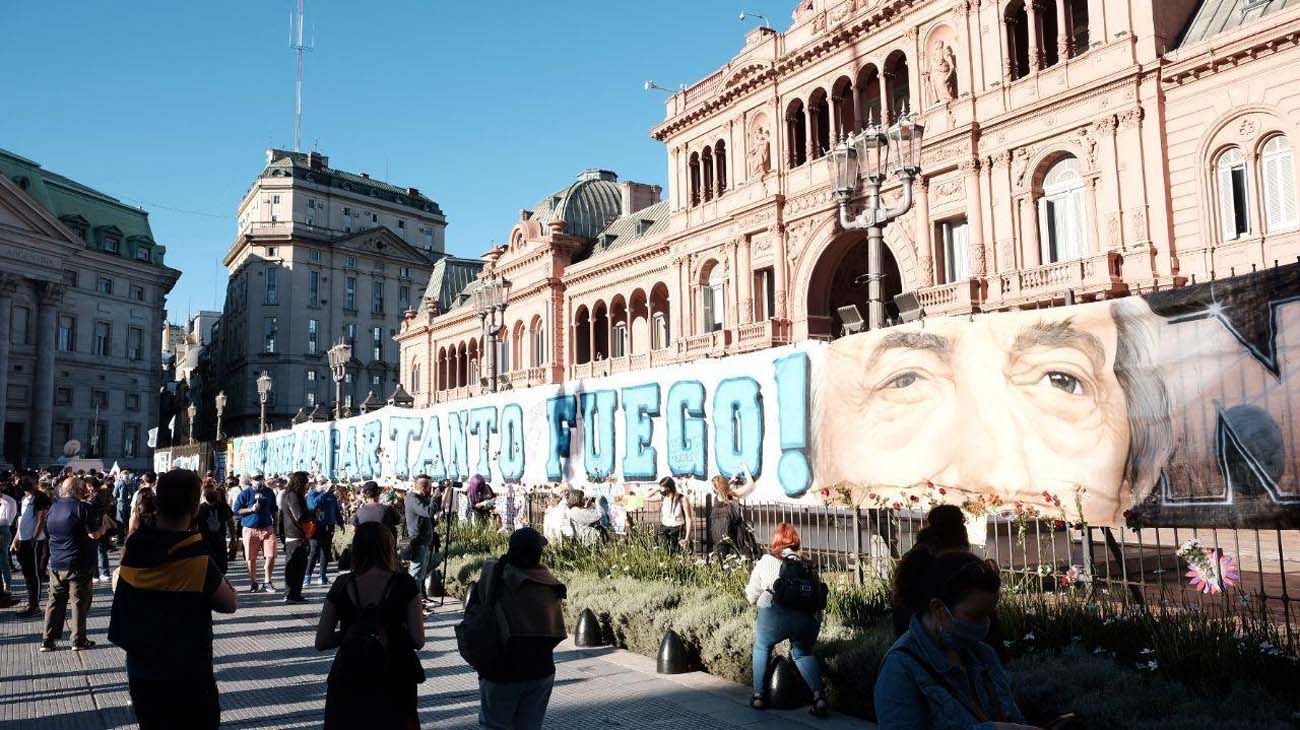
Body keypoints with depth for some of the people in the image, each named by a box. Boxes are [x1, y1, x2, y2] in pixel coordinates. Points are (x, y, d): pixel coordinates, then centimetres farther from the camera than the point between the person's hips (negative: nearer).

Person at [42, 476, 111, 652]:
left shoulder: (53, 508, 7)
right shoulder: (83, 507, -15)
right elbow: (94, 534, -18)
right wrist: (104, 524, 1)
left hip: (56, 563, 6)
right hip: (79, 565, -6)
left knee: (55, 601, 13)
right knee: (80, 602, 3)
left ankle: (48, 640, 15)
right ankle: (79, 640, 7)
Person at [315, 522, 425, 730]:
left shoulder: (342, 585, -6)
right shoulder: (404, 584, -11)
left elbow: (321, 642, -3)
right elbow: (418, 641, -10)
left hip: (348, 683, 1)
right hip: (393, 683, -1)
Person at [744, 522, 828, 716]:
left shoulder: (766, 561, 19)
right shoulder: (805, 564, 24)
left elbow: (751, 596, 22)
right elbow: (821, 596, 18)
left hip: (775, 614, -2)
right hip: (808, 618, 2)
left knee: (762, 647, 28)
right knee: (803, 652, 30)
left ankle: (759, 695, 27)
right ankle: (818, 695, 12)